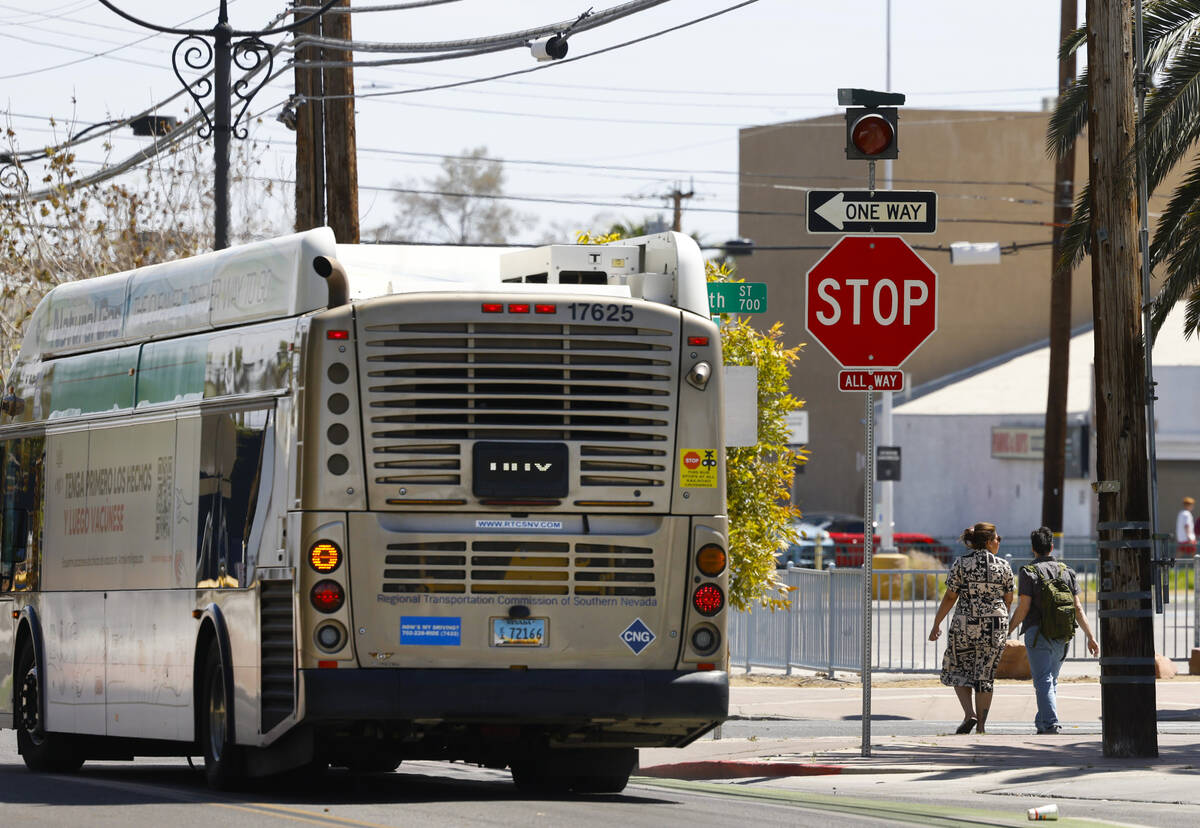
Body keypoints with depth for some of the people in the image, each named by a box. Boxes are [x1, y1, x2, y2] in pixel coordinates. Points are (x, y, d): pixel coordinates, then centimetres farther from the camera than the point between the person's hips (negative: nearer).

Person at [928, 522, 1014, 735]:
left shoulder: (961, 564, -4)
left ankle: (969, 714, -6)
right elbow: (1008, 600, 8)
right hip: (994, 627, 1)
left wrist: (936, 624, 3)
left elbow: (950, 597, -5)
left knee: (958, 671, 14)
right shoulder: (1003, 566, 0)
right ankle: (981, 726, 8)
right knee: (985, 676, 9)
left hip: (965, 625, -1)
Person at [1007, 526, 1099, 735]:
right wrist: (1091, 637, 9)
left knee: (1043, 681, -8)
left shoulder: (1029, 572, -4)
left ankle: (1051, 723, -21)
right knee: (1051, 681, 16)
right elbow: (1077, 608, 6)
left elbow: (1023, 609, -10)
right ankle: (1042, 722, 19)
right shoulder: (1067, 571, 9)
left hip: (1038, 633, -5)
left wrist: (1007, 631, 0)